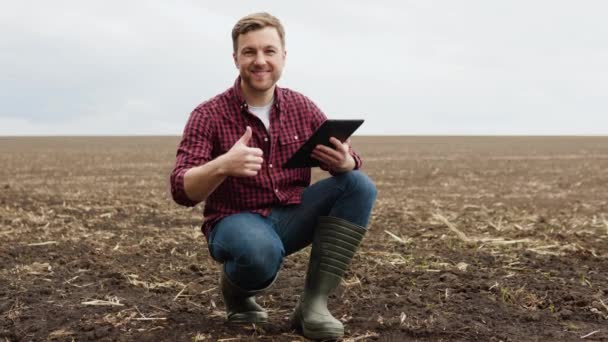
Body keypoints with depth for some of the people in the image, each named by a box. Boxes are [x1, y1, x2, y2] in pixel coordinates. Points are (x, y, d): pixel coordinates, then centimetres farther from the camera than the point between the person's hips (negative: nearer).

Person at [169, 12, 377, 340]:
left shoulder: (303, 108, 1)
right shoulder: (208, 115, -10)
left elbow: (349, 161, 2)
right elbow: (182, 190, -18)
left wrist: (345, 162, -25)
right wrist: (222, 166, -40)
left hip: (291, 217, 5)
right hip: (235, 222, -5)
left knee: (359, 185, -15)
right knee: (262, 251, -39)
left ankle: (313, 303, -16)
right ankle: (236, 289, 1)